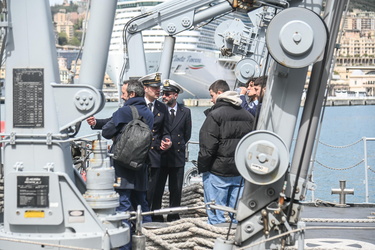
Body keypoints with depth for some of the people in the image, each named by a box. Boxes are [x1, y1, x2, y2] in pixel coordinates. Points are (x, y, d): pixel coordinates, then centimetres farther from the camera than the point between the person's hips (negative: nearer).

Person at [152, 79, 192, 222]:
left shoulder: (185, 112, 7)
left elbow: (187, 135, 13)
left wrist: (178, 145, 8)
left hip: (178, 156, 2)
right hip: (160, 156, -1)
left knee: (176, 190, 6)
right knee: (157, 190, -2)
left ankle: (173, 218, 16)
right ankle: (156, 219, 5)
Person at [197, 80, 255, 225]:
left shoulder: (215, 115, -10)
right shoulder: (247, 115, 12)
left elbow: (207, 146, -14)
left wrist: (202, 167, -5)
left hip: (217, 172, -6)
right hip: (241, 172, 6)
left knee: (216, 216, -3)